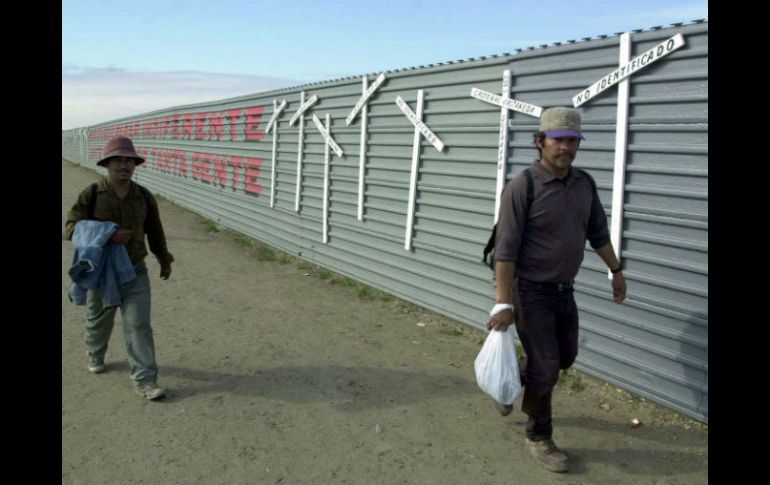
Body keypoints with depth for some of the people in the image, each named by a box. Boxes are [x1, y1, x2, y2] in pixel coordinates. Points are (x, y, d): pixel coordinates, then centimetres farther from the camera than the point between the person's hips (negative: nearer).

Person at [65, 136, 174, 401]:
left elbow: (154, 230, 12)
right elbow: (71, 227, -14)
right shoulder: (91, 195, -11)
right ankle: (95, 355, 51)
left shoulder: (144, 197, -2)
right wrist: (108, 235, -27)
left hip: (135, 272, 1)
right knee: (98, 320, 21)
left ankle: (145, 380, -3)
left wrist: (164, 259, 21)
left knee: (138, 324, -6)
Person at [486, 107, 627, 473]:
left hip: (564, 290, 7)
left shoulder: (585, 184, 2)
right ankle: (538, 438, 20)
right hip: (531, 292, -7)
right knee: (546, 368, -1)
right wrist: (503, 303, -23)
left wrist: (616, 271, 22)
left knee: (565, 357, 19)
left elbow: (598, 232, 16)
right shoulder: (522, 187, -19)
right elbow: (506, 249, -20)